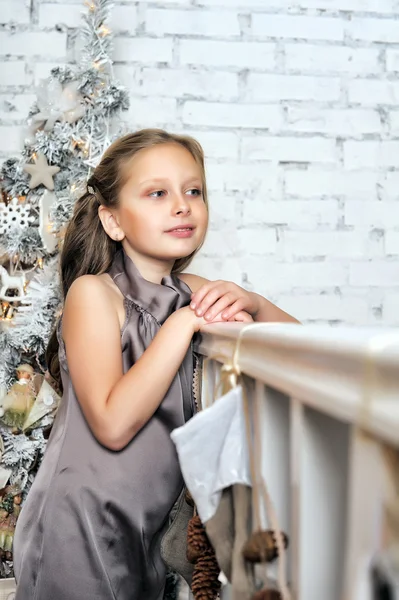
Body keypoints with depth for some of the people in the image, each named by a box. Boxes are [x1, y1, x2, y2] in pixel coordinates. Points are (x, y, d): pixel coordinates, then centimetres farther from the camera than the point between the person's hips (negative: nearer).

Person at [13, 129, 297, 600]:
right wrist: (184, 322, -24)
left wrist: (250, 304, -14)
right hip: (82, 524, -5)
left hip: (149, 526, 6)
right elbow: (114, 424, -25)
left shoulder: (191, 291, 2)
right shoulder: (92, 292, -14)